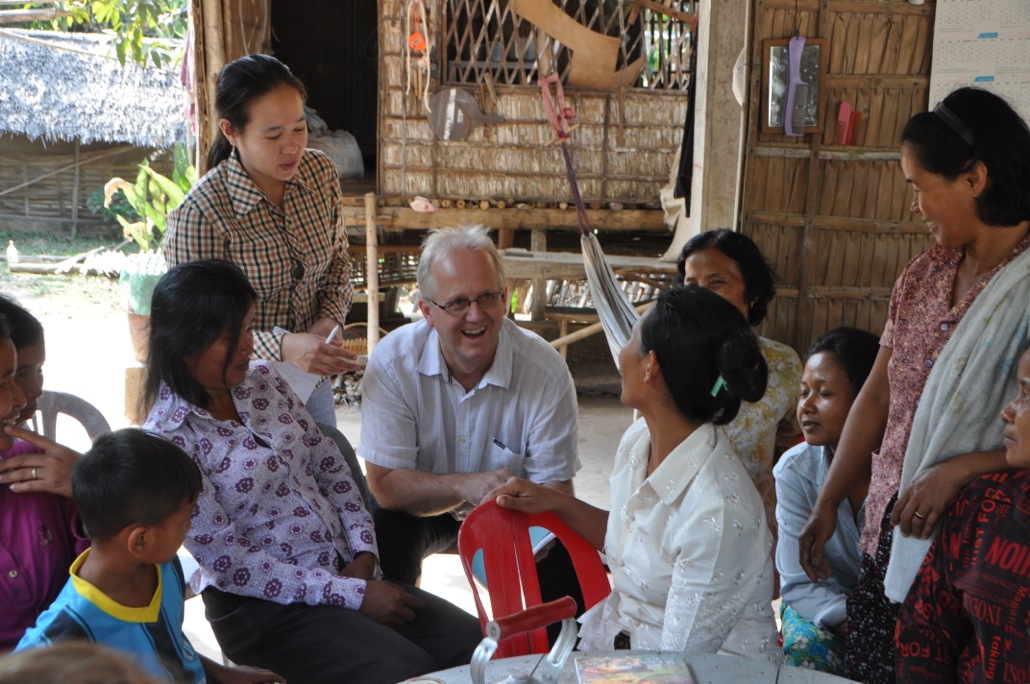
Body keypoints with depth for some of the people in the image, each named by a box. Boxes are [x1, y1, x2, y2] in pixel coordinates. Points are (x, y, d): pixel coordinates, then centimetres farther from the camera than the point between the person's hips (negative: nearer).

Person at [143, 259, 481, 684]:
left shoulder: (263, 381, 4)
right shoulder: (170, 439, -16)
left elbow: (329, 466, 12)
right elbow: (229, 563, -17)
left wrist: (364, 553, -3)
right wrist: (353, 595, -17)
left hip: (346, 570, 7)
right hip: (264, 604, -7)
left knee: (472, 641, -7)